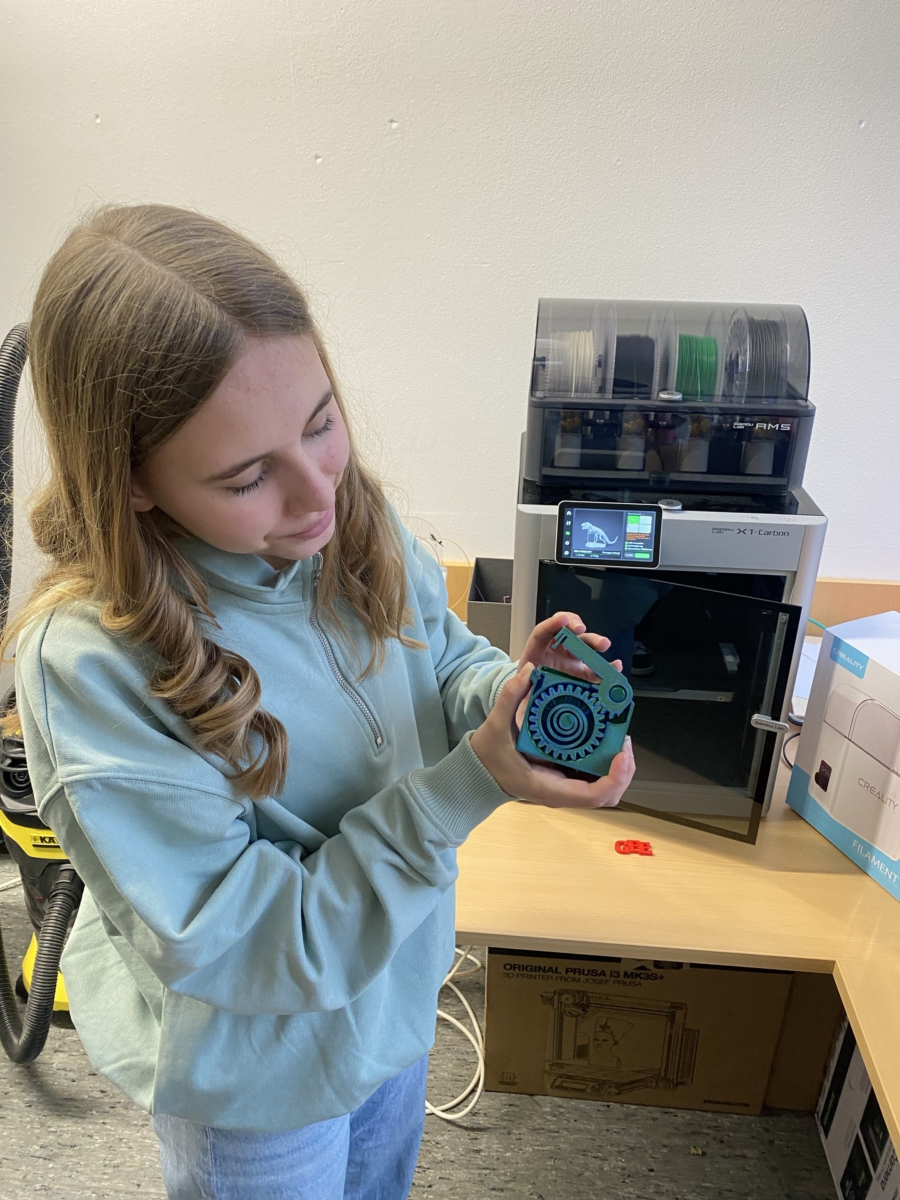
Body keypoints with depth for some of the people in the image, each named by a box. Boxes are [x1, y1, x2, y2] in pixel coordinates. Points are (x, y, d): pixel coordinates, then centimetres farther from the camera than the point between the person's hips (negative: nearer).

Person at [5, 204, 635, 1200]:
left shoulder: (352, 521, -19)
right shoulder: (85, 667, -35)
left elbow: (438, 661, -3)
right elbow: (260, 950, -28)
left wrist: (504, 689, -26)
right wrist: (470, 785, -37)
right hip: (258, 1057, -4)